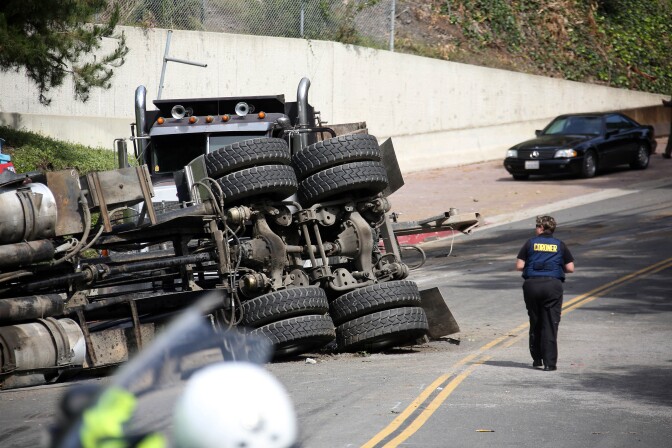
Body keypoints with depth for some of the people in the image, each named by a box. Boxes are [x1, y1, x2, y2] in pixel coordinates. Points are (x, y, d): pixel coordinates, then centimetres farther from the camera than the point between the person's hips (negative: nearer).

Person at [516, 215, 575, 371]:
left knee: (535, 323, 15)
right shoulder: (560, 245, 7)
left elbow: (519, 266, 0)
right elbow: (570, 268, 4)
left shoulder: (530, 243, 5)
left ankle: (537, 359, 21)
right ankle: (549, 362, -7)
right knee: (550, 324, 0)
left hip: (532, 284, 1)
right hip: (553, 285, 0)